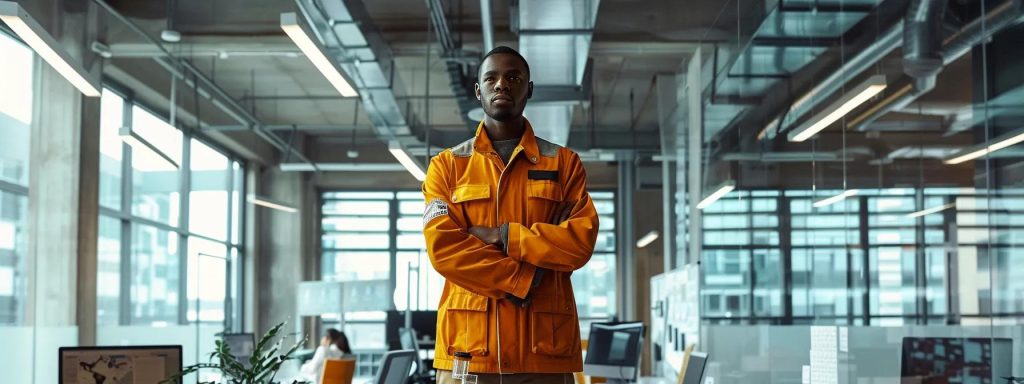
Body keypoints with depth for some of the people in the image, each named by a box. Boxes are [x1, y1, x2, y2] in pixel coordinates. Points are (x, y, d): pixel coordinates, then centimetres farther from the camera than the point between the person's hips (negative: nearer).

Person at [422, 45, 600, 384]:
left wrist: (503, 235, -9)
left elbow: (582, 240, -2)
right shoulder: (447, 165, 9)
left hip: (544, 349, 0)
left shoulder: (563, 163, 11)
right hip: (468, 346, 0)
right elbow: (442, 247, -4)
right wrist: (522, 281, -10)